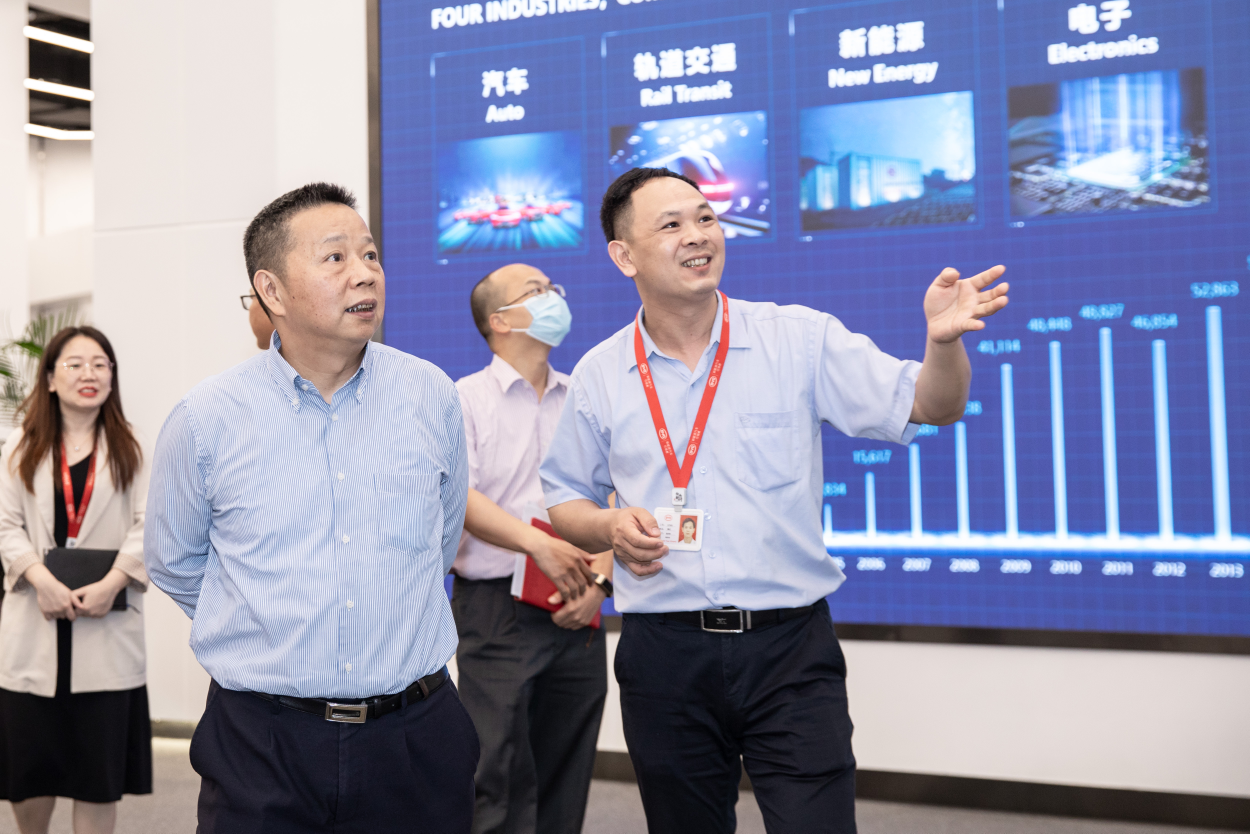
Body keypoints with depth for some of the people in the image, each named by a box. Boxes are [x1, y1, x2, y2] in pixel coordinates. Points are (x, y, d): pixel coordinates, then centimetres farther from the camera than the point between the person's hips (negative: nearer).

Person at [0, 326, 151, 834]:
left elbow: (147, 524, -1)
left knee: (100, 760, 1)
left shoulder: (130, 451, 7)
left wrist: (112, 583, -16)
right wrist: (41, 579, -15)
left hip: (107, 627, -1)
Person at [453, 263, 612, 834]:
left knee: (566, 779, 8)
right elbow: (458, 499, -10)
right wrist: (539, 544, -22)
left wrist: (600, 577, -7)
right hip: (496, 609, -4)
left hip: (577, 614, 4)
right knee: (500, 775, -5)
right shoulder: (465, 398, 2)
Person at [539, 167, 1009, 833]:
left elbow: (928, 407, -6)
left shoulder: (800, 340, -1)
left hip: (790, 650, -2)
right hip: (664, 653, 2)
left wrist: (942, 340, -26)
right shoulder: (598, 375, 4)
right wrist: (610, 529, -8)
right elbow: (563, 501, 13)